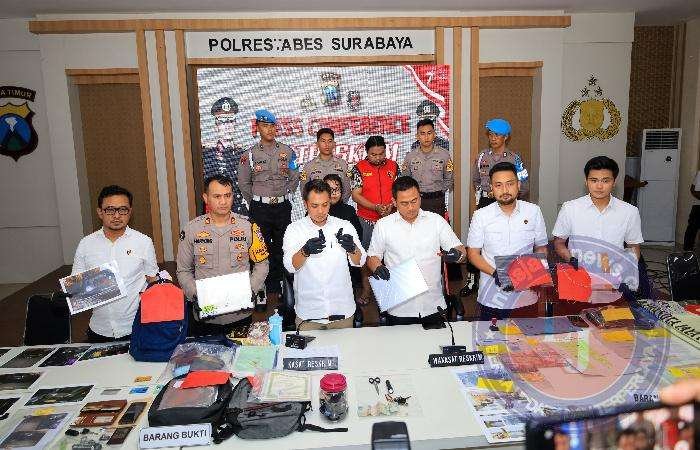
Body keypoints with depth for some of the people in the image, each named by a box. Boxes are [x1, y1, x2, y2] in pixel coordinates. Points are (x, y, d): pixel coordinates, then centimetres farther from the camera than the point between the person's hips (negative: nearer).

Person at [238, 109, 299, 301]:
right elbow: (243, 182, 8)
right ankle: (267, 288, 11)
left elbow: (294, 178, 9)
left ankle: (278, 286, 19)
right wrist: (255, 202, 7)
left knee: (281, 247, 7)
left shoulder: (287, 151, 3)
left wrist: (284, 196, 6)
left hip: (283, 207, 1)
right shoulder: (250, 154, -1)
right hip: (260, 208, -1)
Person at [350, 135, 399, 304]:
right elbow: (356, 195, -8)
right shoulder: (360, 168, -3)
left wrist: (391, 206, -13)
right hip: (367, 220, -2)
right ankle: (366, 289, 20)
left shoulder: (393, 166, 5)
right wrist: (376, 207, -18)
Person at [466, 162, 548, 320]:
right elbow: (473, 253, -1)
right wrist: (495, 274, -17)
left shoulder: (533, 212, -1)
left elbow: (541, 249, 7)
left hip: (526, 297, 1)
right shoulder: (481, 216, -5)